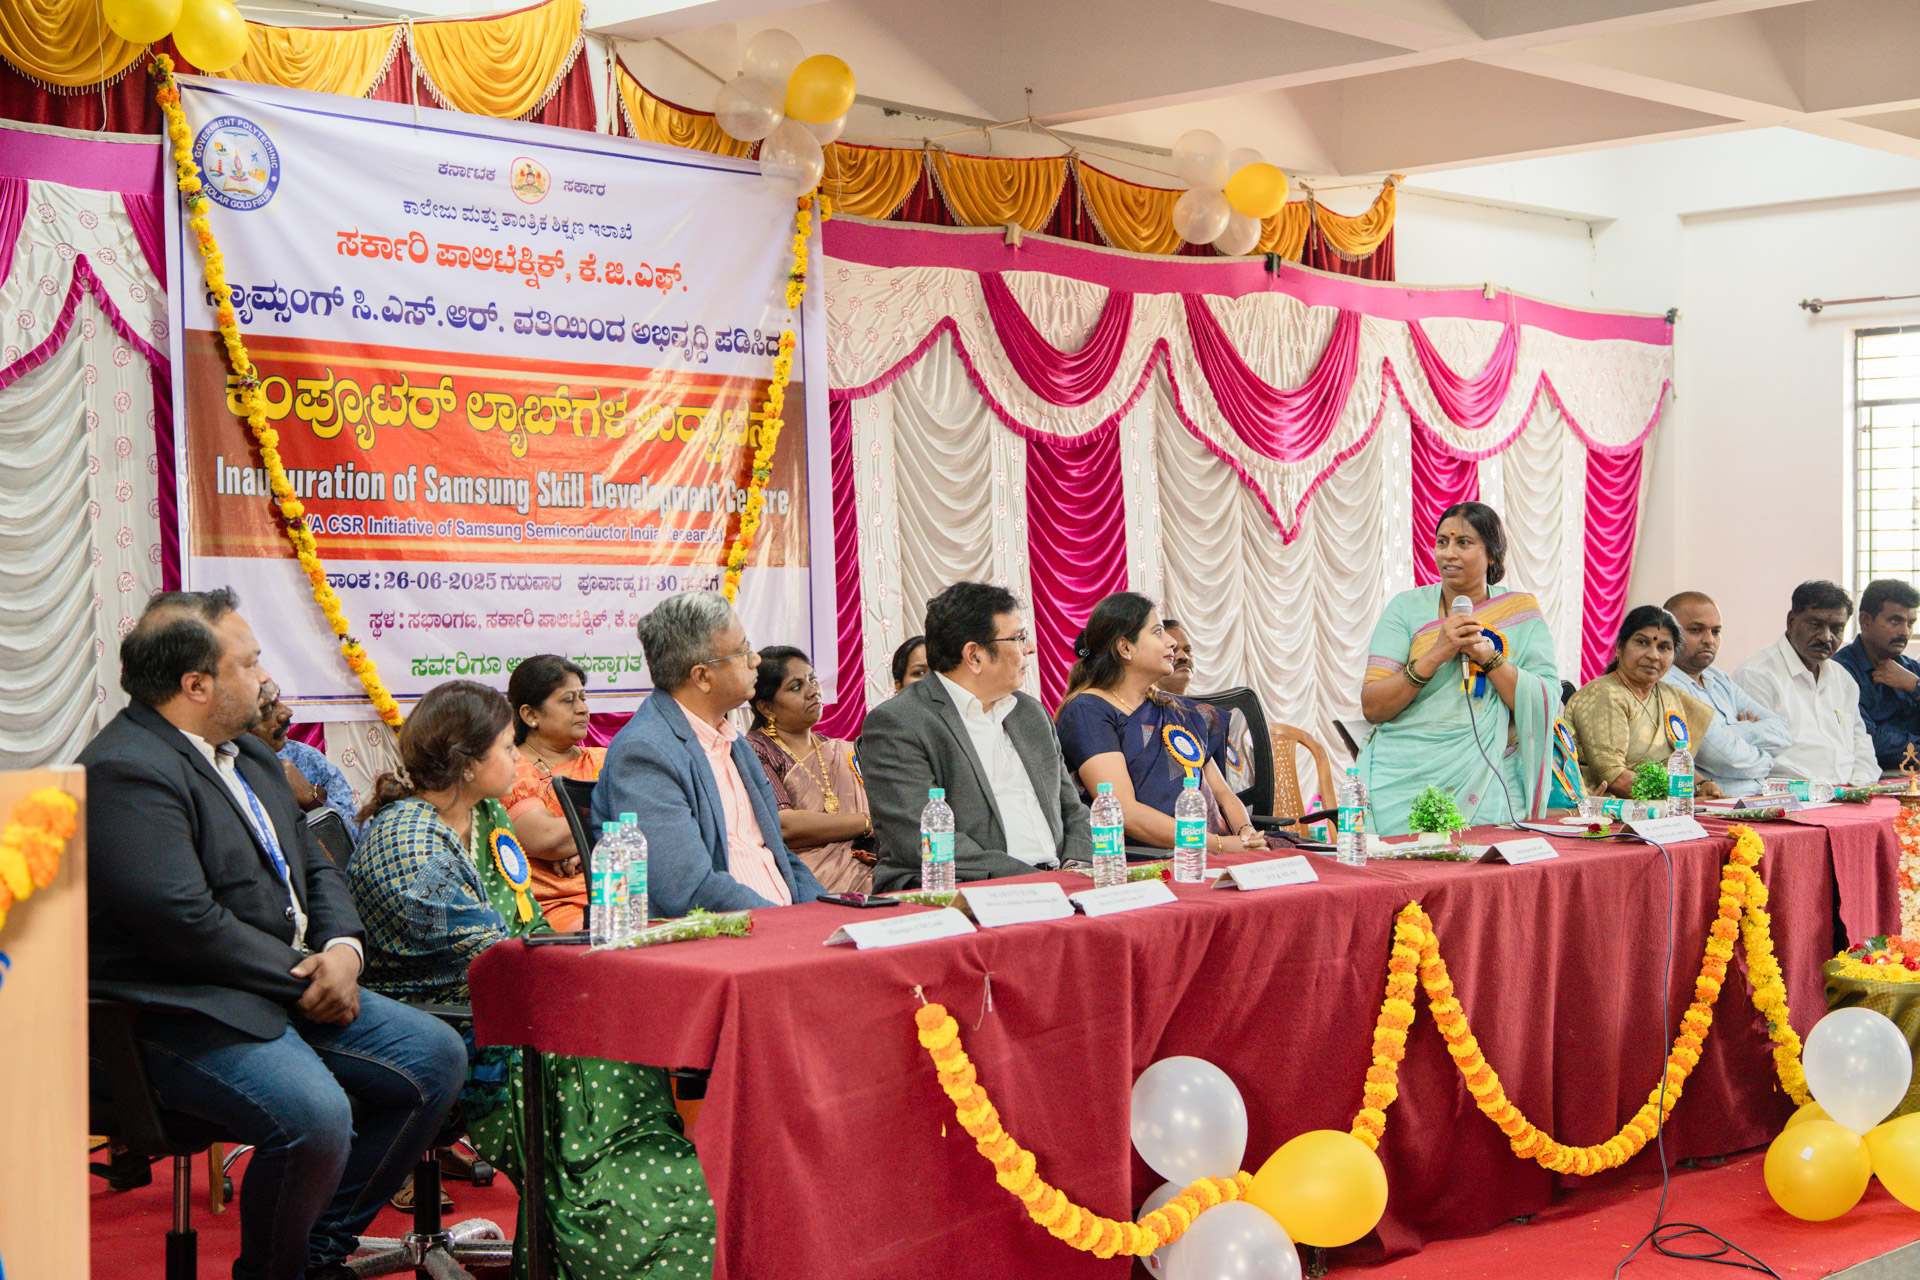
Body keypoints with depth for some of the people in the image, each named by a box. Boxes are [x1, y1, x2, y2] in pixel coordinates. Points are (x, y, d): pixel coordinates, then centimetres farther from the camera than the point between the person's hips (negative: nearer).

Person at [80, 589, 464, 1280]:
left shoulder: (249, 755, 16)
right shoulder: (125, 773, -17)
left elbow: (313, 865, 21)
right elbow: (185, 923, -24)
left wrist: (342, 947, 0)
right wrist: (301, 976, -15)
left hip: (293, 986, 10)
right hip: (184, 1015, -10)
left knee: (436, 1056, 1)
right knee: (315, 1114, -32)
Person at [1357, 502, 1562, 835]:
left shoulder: (1521, 611, 10)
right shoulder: (1406, 608, 7)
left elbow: (1546, 708, -1)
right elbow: (1371, 707, -2)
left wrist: (1489, 656, -12)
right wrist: (1436, 655, -13)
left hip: (1488, 792, 0)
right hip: (1404, 785, 0)